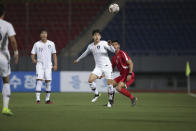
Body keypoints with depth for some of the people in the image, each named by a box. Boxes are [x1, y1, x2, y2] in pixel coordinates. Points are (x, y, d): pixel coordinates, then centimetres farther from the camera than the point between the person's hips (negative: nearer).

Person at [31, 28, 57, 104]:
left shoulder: (51, 44, 6)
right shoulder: (37, 44, 2)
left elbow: (54, 55, 10)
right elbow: (33, 54, 4)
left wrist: (55, 65, 2)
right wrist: (33, 60, -17)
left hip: (48, 65, 2)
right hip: (40, 65, -2)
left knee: (48, 82, 1)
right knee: (39, 80, -14)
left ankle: (47, 99, 11)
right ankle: (38, 99, -16)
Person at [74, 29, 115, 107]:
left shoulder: (104, 43, -6)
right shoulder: (90, 46, 6)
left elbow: (113, 51, -14)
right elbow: (85, 53, 25)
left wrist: (110, 45, -34)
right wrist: (78, 60, 37)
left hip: (107, 66, -3)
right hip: (98, 67, 4)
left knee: (109, 83, -8)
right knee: (90, 80, -16)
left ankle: (110, 100, 10)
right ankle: (96, 94, 6)